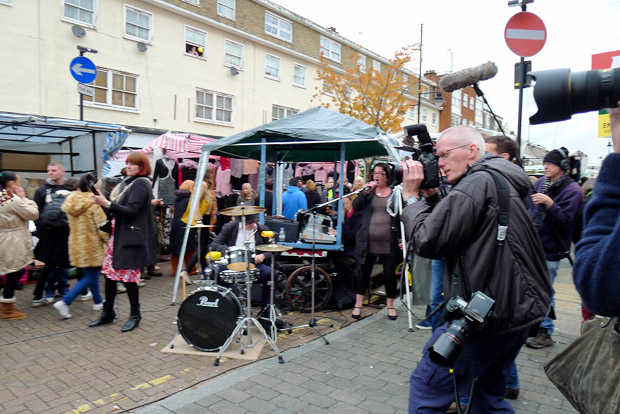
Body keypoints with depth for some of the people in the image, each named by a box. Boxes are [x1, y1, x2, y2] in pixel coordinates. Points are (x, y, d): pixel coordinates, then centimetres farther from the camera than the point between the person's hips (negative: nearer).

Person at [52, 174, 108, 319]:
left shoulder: (70, 202, 3)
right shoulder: (94, 204, -18)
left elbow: (72, 225, 12)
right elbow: (102, 226, -16)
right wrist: (108, 241, -2)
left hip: (77, 245, 7)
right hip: (92, 245, -7)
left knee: (91, 274, 19)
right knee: (90, 277, 2)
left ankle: (98, 302, 29)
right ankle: (65, 302, -7)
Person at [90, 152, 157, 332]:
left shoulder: (141, 184, -10)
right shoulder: (127, 182, 17)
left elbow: (131, 211, -19)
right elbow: (120, 208, 17)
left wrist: (107, 204, -24)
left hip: (131, 239, -9)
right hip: (118, 235, 9)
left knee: (128, 277, -2)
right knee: (109, 274, 11)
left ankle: (135, 315, 15)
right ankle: (108, 313, 24)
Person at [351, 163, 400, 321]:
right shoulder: (369, 191, 9)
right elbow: (356, 207, -2)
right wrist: (366, 192, -13)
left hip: (389, 244, -1)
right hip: (368, 242, 2)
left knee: (390, 274, 7)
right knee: (363, 272, 9)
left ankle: (390, 305, 25)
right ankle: (358, 305, 22)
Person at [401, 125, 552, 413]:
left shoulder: (476, 185, -17)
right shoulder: (501, 181, 14)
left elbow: (428, 242, -19)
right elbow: (452, 225, 18)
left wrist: (411, 197, -7)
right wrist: (431, 197, 7)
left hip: (486, 314, -10)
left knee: (426, 387, 2)